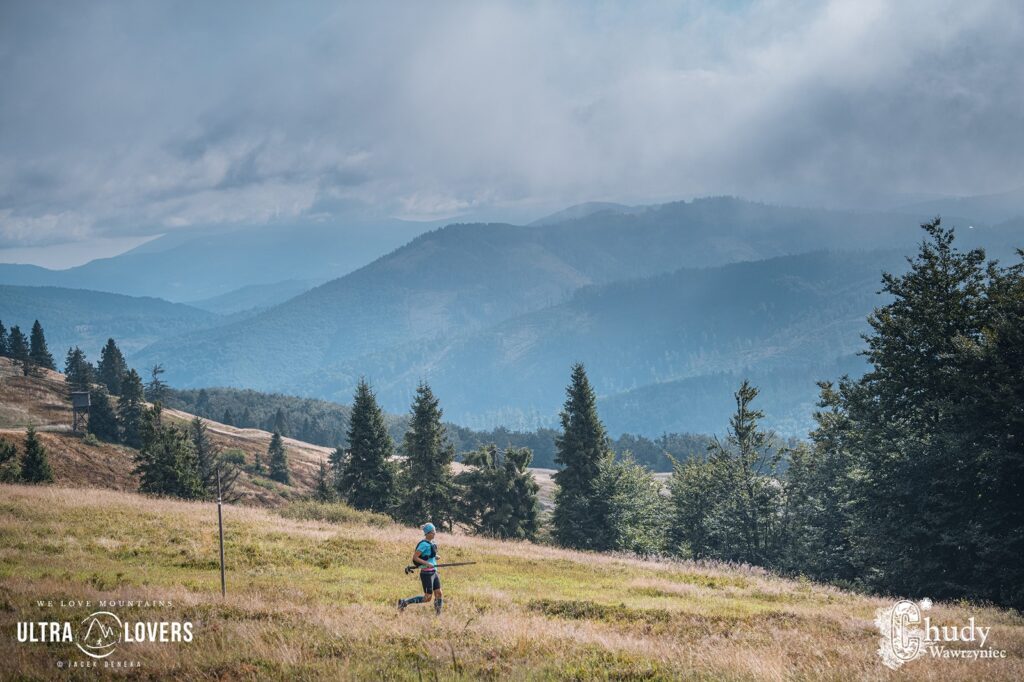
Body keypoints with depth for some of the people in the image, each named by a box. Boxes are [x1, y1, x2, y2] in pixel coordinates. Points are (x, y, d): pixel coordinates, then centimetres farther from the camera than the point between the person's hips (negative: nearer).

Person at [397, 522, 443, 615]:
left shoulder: (431, 543, 11)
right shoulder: (424, 544, -16)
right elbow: (414, 557, -19)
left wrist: (435, 557, 10)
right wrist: (427, 563, -25)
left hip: (434, 572, 9)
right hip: (427, 573, -9)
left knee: (438, 593, 2)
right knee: (427, 598, -5)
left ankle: (438, 614, 8)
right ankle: (404, 602, 2)